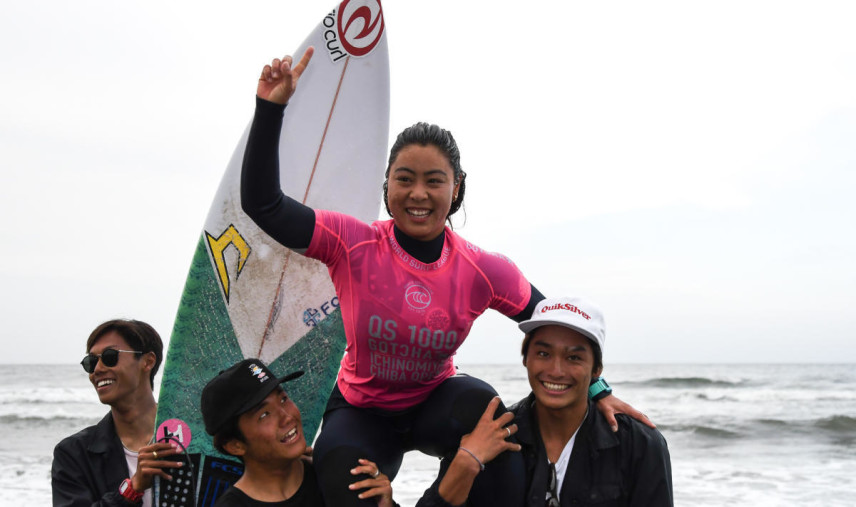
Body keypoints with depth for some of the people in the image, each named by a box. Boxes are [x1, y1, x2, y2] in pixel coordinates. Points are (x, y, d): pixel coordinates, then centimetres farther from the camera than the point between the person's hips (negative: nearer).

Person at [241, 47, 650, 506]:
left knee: (480, 403, -33)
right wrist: (271, 109, -33)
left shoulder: (483, 271, -16)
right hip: (361, 411, -1)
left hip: (433, 406, 1)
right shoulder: (352, 246, -20)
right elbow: (262, 205, -27)